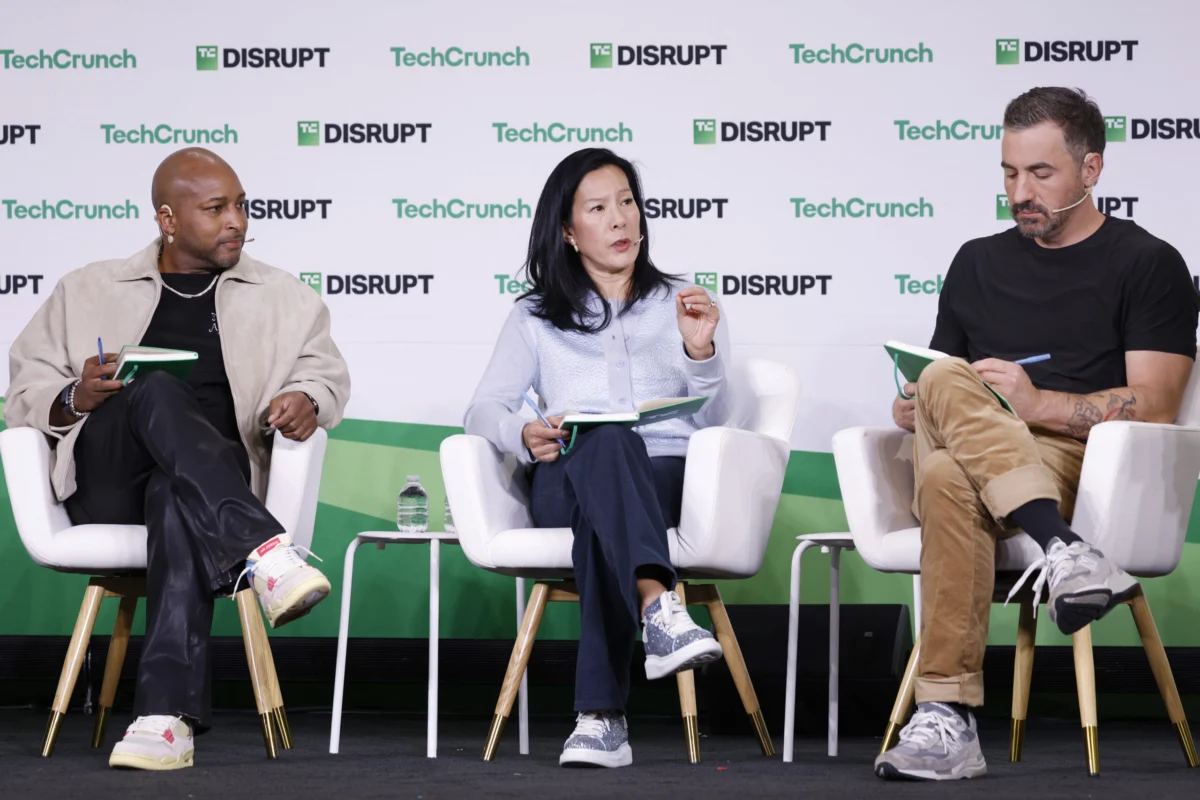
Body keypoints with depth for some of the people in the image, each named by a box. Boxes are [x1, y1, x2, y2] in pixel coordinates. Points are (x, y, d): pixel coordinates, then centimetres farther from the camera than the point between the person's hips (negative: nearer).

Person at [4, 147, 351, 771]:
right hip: (107, 489, 0)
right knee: (157, 393, -34)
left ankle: (167, 715, -51)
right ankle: (264, 552, -50)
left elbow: (324, 370, 15)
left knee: (179, 503, -39)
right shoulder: (87, 291, 21)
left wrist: (307, 400, -10)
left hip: (211, 480, 0)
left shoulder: (283, 298, 23)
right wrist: (77, 398, -8)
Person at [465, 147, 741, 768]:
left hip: (667, 481, 0)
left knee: (601, 521, -38)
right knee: (605, 441, -39)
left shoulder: (684, 306, 23)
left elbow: (715, 424, 11)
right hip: (566, 484, 0)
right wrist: (525, 436, -15)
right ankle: (658, 606, -62)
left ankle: (601, 715, -52)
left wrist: (701, 352, -9)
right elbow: (483, 412, 8)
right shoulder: (535, 317, 23)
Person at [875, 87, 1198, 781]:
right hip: (971, 468, 4)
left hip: (1081, 464, -4)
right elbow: (941, 382, 28)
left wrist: (1038, 403, -16)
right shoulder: (978, 263, 27)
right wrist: (917, 409, 2)